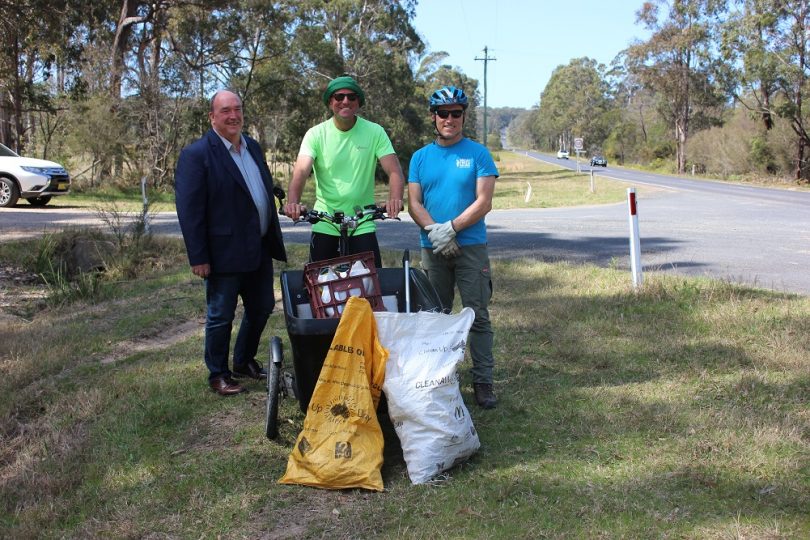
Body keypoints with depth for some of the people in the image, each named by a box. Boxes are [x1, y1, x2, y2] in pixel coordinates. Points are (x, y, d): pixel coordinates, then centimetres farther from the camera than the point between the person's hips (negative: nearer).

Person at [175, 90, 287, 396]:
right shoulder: (196, 154, -12)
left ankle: (244, 362, 36)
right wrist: (198, 257, -17)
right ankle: (218, 375, 21)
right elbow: (188, 209, -15)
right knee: (221, 317, 5)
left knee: (261, 308, 18)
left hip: (260, 250, 8)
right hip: (224, 253, -7)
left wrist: (274, 239, 14)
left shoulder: (253, 147, 11)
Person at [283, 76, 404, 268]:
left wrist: (395, 199, -31)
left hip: (363, 225, 0)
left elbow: (394, 171, -10)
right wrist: (293, 202, -35)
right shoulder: (316, 134, -2)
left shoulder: (375, 132, -2)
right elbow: (301, 171, -15)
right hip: (325, 225, 1)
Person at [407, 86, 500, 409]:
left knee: (478, 316, -3)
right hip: (432, 249, 3)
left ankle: (483, 382, 3)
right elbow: (414, 203, 3)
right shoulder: (421, 157, 9)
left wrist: (451, 228, -17)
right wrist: (434, 230, -15)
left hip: (471, 247, -3)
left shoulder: (478, 154, 1)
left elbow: (484, 202, -7)